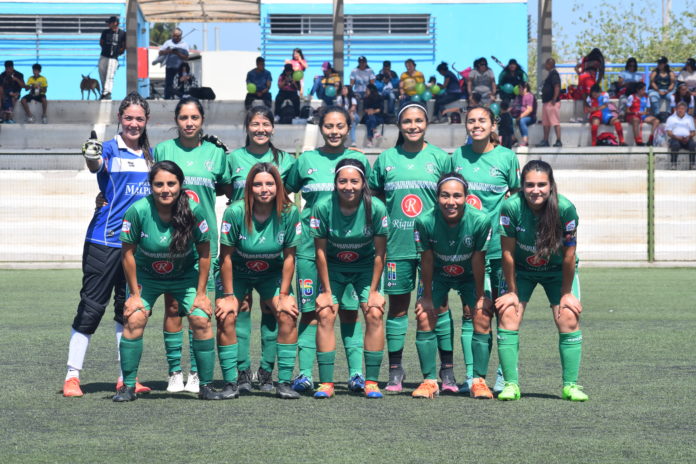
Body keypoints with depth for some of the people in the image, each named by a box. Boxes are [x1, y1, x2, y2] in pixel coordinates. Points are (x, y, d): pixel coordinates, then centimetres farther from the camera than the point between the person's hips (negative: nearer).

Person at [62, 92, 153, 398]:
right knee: (91, 306, -4)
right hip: (104, 239, -5)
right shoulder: (110, 149, -3)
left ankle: (126, 377, 15)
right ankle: (72, 376, 2)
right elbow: (96, 165, -26)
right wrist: (92, 158, -48)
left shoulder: (152, 154, 11)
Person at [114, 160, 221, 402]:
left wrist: (201, 293, -8)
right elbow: (128, 254, -14)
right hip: (146, 276, 0)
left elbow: (204, 253, -10)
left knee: (201, 320, -13)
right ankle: (128, 386, -4)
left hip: (186, 275, 1)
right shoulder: (138, 211, -26)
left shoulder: (194, 210, -23)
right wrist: (135, 294, -11)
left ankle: (206, 386, 0)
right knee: (134, 320, -17)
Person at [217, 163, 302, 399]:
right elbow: (226, 256, -15)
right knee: (225, 318, -17)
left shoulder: (289, 213, -19)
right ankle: (230, 383, -8)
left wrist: (284, 295, -10)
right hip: (237, 273, -1)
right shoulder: (235, 212, -24)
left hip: (272, 274, 1)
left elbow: (289, 256, -10)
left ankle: (284, 382, -8)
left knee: (287, 315, -15)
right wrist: (228, 295, -13)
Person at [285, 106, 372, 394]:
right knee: (311, 310, -1)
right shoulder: (306, 161, 7)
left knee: (350, 310, -1)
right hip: (311, 244, 0)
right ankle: (304, 374, 1)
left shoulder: (360, 160, 8)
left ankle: (356, 373, 1)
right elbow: (285, 196, 15)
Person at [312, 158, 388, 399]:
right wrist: (327, 291, -10)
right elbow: (321, 251, -12)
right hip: (333, 267, 0)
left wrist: (373, 290, -11)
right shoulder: (323, 208, -21)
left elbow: (379, 253, -12)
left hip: (365, 266, 0)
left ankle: (371, 381, -7)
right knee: (325, 314, -14)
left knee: (375, 314, -15)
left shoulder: (376, 208, -21)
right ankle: (326, 382, -10)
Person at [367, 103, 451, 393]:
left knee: (438, 304, 0)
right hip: (397, 245, 1)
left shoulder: (439, 157, 4)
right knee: (397, 306, 5)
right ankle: (395, 371, 12)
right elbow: (374, 199, 13)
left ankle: (447, 370, 6)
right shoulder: (386, 159, 7)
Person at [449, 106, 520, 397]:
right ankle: (472, 377, 6)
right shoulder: (457, 156, 9)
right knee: (473, 313, 1)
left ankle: (505, 377, 7)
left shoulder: (506, 157, 2)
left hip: (499, 245, -2)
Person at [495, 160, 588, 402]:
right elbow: (507, 252, -18)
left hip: (557, 270, 0)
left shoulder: (566, 209, -28)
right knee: (507, 316, -14)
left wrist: (566, 292, -12)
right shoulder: (511, 207, -28)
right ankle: (511, 384, -7)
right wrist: (512, 291, -12)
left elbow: (569, 255, -18)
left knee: (569, 318, -12)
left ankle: (570, 384, -2)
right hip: (520, 270, 0)